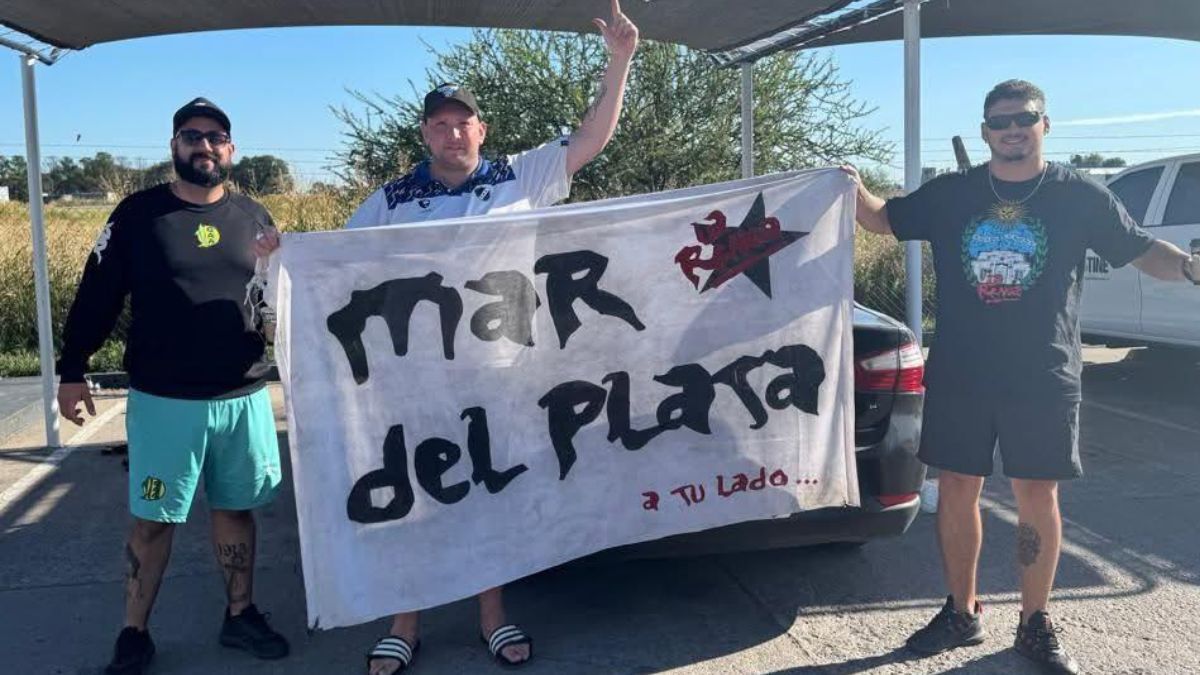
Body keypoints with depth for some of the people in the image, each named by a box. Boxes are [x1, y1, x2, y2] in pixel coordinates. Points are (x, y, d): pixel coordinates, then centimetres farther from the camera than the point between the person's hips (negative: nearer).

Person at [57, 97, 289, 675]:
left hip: (244, 397, 3)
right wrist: (72, 371, -4)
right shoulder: (138, 214, -2)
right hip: (164, 401, -3)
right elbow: (97, 297, -1)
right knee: (152, 519, 6)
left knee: (236, 508, 13)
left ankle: (240, 616, 27)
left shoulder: (252, 216, 7)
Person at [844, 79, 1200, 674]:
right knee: (956, 491, 7)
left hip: (1043, 379, -1)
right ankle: (961, 613, 24)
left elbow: (1142, 251, 3)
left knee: (1037, 497, 5)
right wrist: (854, 187, -5)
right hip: (958, 375, 2)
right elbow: (884, 220, 14)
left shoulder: (1080, 196, 1)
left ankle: (1035, 624, 23)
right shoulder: (949, 195, 5)